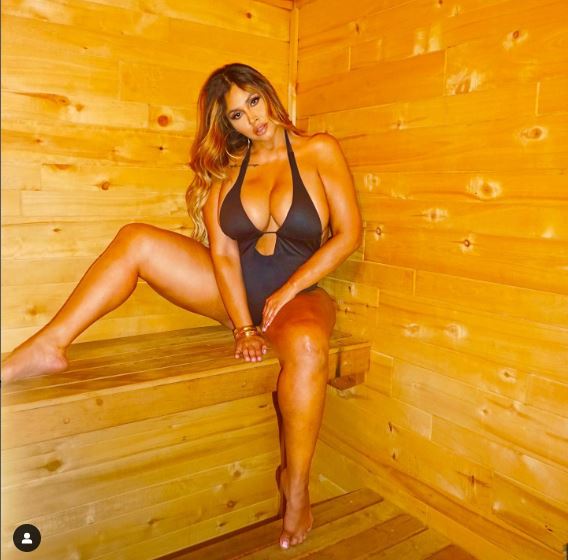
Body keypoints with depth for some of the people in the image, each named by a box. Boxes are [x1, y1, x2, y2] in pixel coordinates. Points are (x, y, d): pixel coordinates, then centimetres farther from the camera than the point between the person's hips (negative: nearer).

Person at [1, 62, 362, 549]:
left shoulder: (319, 151, -2)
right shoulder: (227, 167, 5)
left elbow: (349, 233, -8)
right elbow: (223, 251, -5)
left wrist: (287, 293, -13)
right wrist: (245, 328, -17)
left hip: (297, 294, -3)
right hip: (233, 289, 4)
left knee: (306, 347, -40)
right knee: (135, 241, -13)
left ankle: (296, 486, -19)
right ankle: (47, 347, -13)